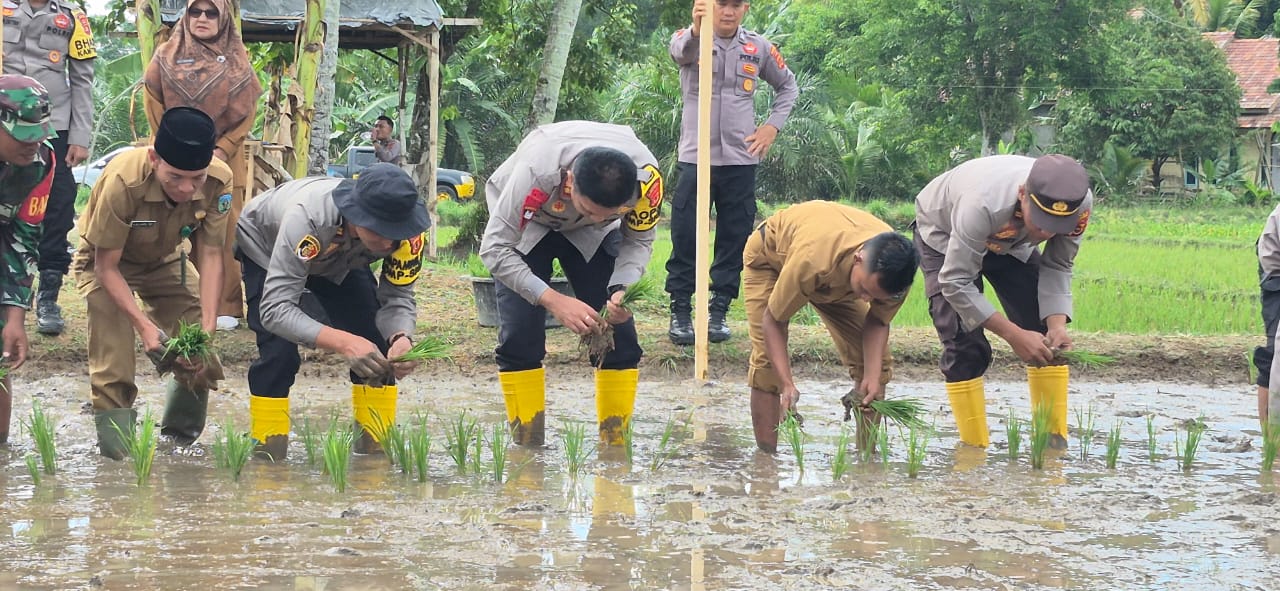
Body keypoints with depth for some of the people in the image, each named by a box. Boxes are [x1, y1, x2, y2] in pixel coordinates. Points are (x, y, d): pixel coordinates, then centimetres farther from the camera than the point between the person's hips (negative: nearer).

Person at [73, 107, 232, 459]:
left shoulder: (218, 182, -30)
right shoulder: (123, 181, -40)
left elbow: (210, 257, -21)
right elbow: (106, 267, -29)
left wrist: (207, 329, -29)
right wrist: (144, 325, -37)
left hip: (164, 261, 4)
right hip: (106, 262, -4)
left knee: (200, 360, -6)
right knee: (113, 370, -21)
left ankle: (178, 443, 15)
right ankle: (118, 455, -11)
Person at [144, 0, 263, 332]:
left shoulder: (238, 61, 9)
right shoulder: (166, 57, 7)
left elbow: (248, 112, 4)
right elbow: (154, 105, 3)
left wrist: (222, 150, -8)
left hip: (224, 158, 1)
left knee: (224, 234, -4)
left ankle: (226, 307, -2)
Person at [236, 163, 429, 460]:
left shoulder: (407, 232, -35)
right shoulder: (307, 217, -47)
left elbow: (398, 298, -24)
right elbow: (275, 309, -49)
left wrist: (401, 338, -48)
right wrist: (344, 343, -62)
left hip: (341, 257, 4)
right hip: (265, 245, -4)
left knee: (379, 346, -12)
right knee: (279, 351, -21)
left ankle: (376, 447, 2)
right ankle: (266, 455, -6)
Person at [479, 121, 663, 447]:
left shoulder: (646, 178, -34)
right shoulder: (534, 172, -43)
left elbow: (639, 241, -14)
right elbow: (495, 248, -34)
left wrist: (623, 290, -33)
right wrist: (554, 300, -42)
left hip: (590, 237, 2)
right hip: (524, 224, -2)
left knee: (619, 338, -8)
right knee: (519, 339, -14)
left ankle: (616, 447, 1)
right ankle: (527, 449, -3)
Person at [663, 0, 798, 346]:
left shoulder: (759, 48, 5)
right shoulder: (690, 41, -5)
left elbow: (788, 86, 21)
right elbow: (680, 50, -32)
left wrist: (773, 126, 5)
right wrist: (697, 30, -55)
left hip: (740, 160, 3)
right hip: (695, 158, -3)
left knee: (734, 239, 4)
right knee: (686, 237, -2)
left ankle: (719, 312, 13)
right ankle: (680, 313, 6)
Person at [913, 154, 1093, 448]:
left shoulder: (1080, 205, -32)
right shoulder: (983, 205, -47)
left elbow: (1057, 267, -15)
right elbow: (956, 283, -39)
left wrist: (1057, 324, -31)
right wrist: (1013, 335, -42)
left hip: (1010, 241, 5)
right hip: (944, 235, -4)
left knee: (1049, 337, -7)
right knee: (965, 345, -18)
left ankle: (1055, 443, 0)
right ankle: (975, 450, -8)